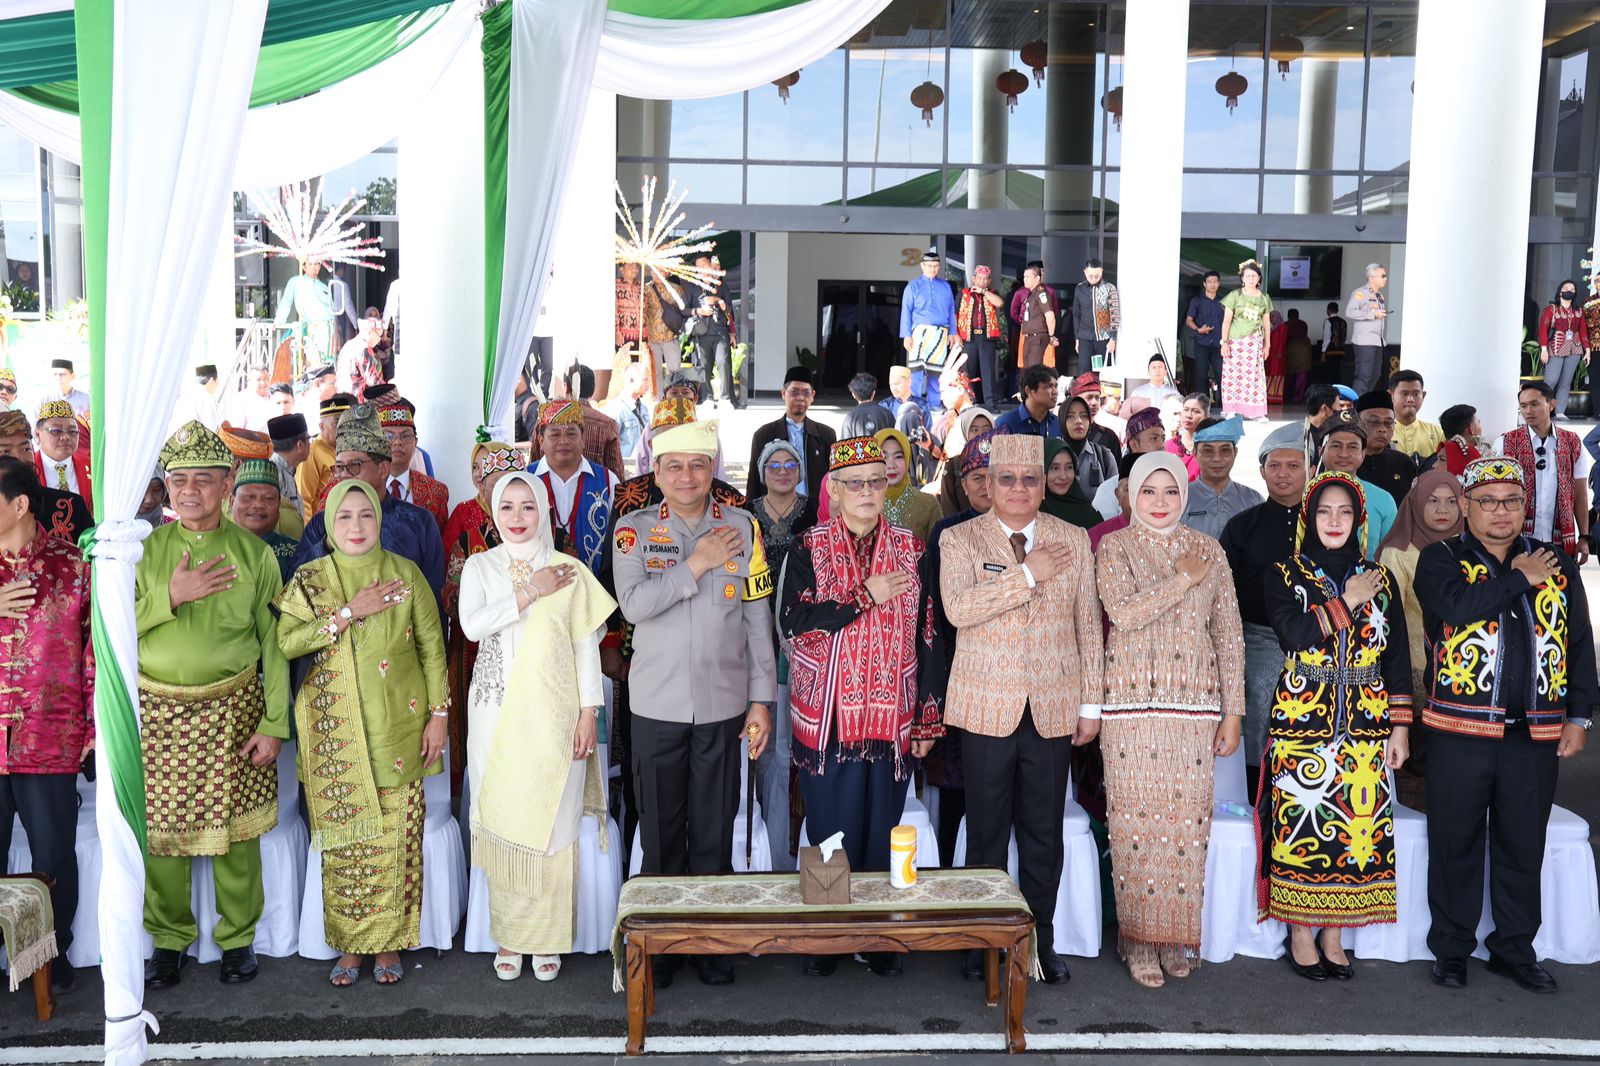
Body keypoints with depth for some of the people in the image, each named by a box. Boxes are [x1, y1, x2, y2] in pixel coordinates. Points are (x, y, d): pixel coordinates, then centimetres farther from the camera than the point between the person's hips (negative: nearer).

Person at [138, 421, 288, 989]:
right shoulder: (146, 549, 3)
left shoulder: (253, 553, 1)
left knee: (236, 831, 3)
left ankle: (238, 937, 21)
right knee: (161, 831, 5)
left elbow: (274, 643, 1)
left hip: (233, 710, -1)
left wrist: (274, 725, -3)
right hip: (158, 709, 1)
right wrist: (171, 596, -16)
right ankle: (169, 938, 24)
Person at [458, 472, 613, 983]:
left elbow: (586, 646, 3)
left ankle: (547, 938, 11)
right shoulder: (480, 566, 6)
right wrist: (530, 593, -14)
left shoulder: (570, 571, 3)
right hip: (497, 715, 1)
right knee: (501, 824, 2)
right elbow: (472, 624, -10)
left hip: (555, 717, -1)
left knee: (552, 827, 0)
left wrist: (589, 713, -2)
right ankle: (508, 936, 14)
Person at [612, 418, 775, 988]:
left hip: (722, 703, 0)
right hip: (657, 705, 0)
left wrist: (761, 699, 2)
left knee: (715, 832, 5)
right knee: (660, 830, 7)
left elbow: (758, 620, 5)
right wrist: (696, 564, -13)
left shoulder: (742, 527, 3)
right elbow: (634, 604, -14)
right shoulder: (634, 529, 1)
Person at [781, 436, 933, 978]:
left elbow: (927, 637, 7)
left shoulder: (910, 550, 7)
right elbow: (792, 620, -12)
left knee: (883, 832, 6)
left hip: (893, 717, 2)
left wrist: (928, 720, 3)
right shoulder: (810, 548, 2)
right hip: (827, 715, -1)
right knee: (829, 833, 2)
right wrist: (866, 597, -16)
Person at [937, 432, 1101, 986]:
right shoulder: (959, 539, 1)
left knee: (1044, 834, 8)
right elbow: (958, 608, -16)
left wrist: (1091, 704, 7)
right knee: (986, 831, 5)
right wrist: (1028, 575, -17)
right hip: (987, 707, -2)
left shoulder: (1073, 540, 8)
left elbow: (1088, 625, 10)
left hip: (1053, 709, 2)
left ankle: (1041, 939, 22)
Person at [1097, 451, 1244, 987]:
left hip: (1194, 703, 2)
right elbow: (1123, 612, -15)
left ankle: (1177, 935, 16)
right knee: (1136, 819, -1)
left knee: (1188, 819, 3)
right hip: (1132, 703, -2)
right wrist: (1183, 579, -11)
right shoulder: (1114, 547, 3)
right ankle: (1138, 937, 10)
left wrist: (1233, 711, 6)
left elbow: (1229, 634, 10)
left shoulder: (1209, 550, 10)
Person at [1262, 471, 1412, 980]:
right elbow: (1295, 635, -15)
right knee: (1301, 823, -3)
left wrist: (1399, 727, 4)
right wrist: (1346, 602, -9)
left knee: (1353, 824, 3)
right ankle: (1301, 936, 10)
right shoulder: (1285, 575, 2)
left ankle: (1334, 934, 15)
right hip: (1302, 722, -3)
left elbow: (1398, 657, 10)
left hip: (1364, 724, 3)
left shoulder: (1380, 580, 10)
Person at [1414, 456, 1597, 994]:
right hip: (1460, 729, -3)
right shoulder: (1441, 559, 1)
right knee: (1456, 845, 6)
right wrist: (1519, 578, -9)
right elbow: (1457, 605, -21)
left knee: (1523, 847, 11)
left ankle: (1515, 949, 26)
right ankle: (1452, 948, 20)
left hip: (1536, 733, 3)